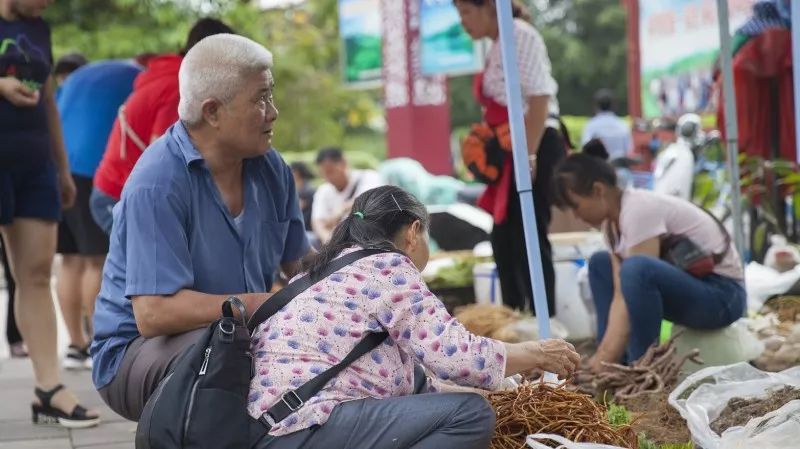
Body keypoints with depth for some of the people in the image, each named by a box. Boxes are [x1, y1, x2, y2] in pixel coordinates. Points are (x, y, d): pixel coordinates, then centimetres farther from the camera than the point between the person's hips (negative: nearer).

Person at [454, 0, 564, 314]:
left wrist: (529, 156, -22)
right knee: (504, 239, 11)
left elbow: (539, 98, -18)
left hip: (534, 149, -10)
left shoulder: (519, 34, -9)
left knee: (530, 239, -9)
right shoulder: (498, 46, 18)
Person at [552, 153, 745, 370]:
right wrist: (602, 356, -13)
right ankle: (620, 364, 5)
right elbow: (621, 295, -2)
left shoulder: (639, 210, -22)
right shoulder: (612, 220, 4)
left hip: (722, 294, -9)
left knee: (636, 269, -33)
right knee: (601, 264, 13)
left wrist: (605, 360, -29)